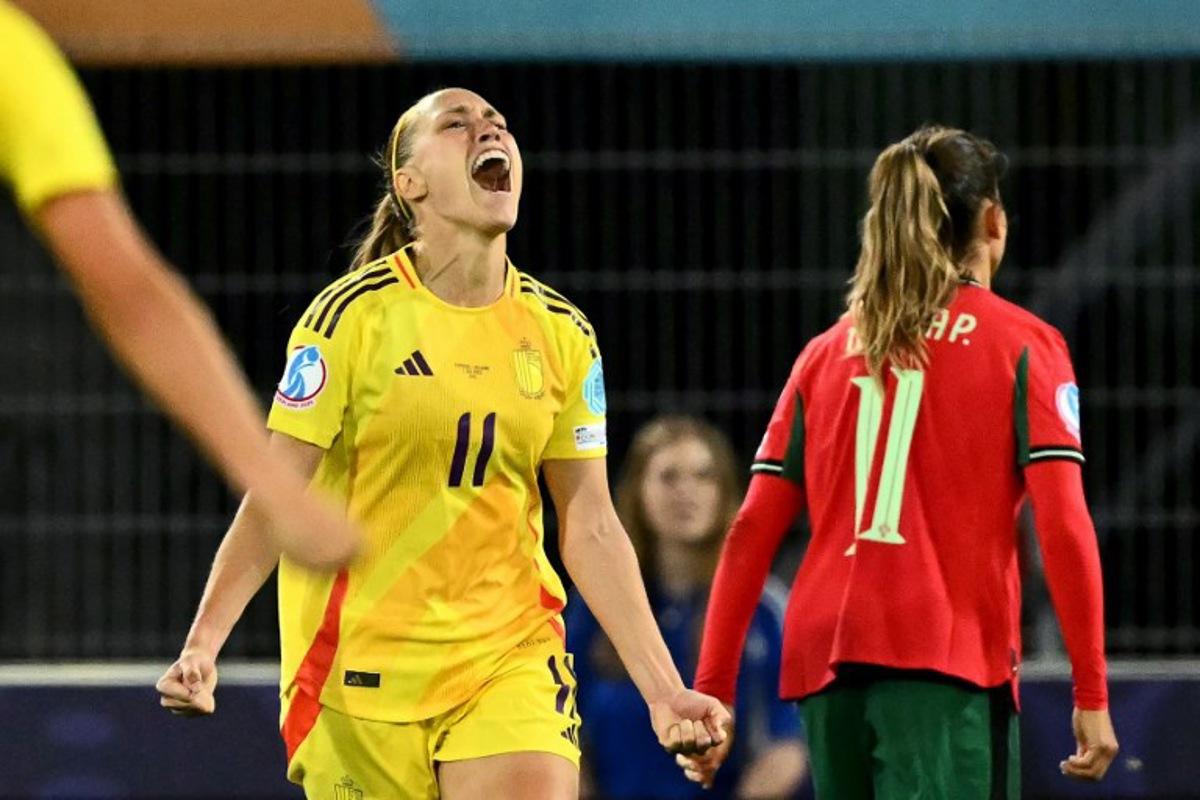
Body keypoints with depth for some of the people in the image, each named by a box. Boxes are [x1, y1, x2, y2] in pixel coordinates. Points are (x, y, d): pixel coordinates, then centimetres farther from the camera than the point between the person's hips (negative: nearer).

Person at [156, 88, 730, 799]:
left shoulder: (561, 333, 6)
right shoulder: (355, 315, -6)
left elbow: (592, 531, 8)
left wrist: (663, 689, 2)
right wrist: (201, 645, -19)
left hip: (512, 664, 3)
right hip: (366, 667, -2)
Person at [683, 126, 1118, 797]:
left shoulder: (827, 353, 16)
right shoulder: (1022, 345, 4)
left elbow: (751, 532, 12)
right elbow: (1063, 525, -6)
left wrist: (712, 692, 13)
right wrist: (1092, 696, -3)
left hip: (825, 659, 5)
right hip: (946, 665, -5)